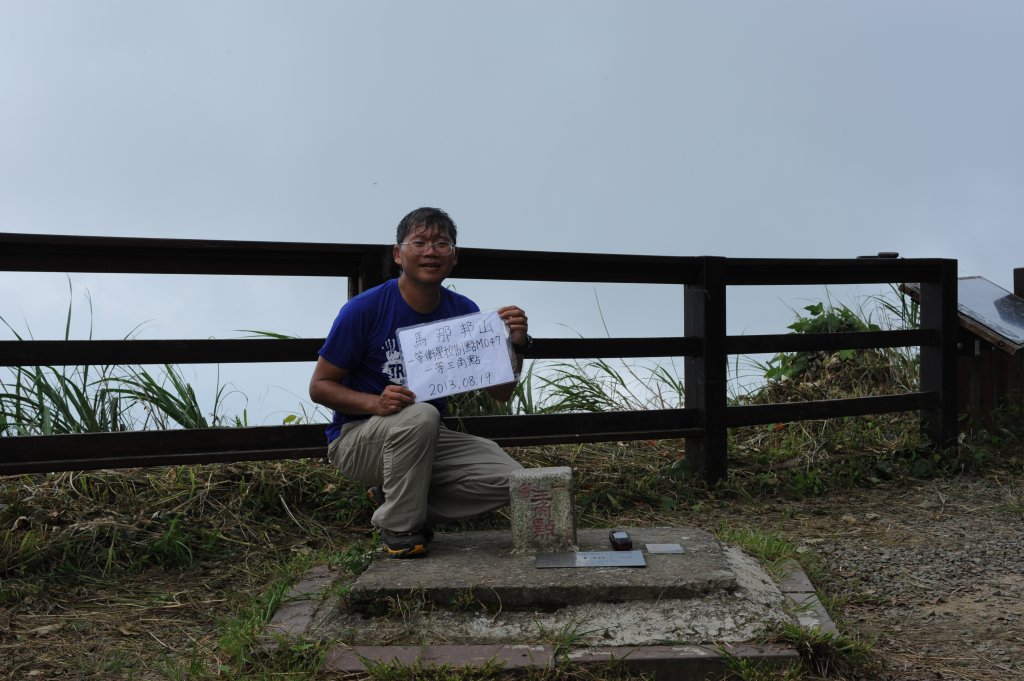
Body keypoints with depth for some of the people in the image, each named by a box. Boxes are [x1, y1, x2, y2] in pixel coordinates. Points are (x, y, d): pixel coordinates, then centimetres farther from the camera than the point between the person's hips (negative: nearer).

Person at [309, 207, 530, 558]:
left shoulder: (463, 312, -2)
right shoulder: (364, 309, -15)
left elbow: (501, 394, 0)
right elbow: (319, 386, -10)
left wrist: (516, 345, -19)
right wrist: (375, 402, -29)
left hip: (428, 440, 5)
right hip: (356, 437, -5)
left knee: (509, 480, -12)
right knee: (421, 416, -36)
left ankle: (397, 497, 6)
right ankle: (398, 528, -14)